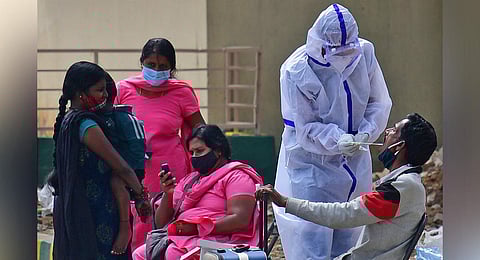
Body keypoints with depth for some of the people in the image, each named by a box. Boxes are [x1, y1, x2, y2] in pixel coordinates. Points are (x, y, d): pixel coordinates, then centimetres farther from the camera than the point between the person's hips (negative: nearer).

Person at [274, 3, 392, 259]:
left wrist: (366, 132, -16)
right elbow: (304, 129, -17)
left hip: (354, 161, 5)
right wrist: (337, 140, -33)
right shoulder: (297, 72, -21)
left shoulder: (364, 54, -8)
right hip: (311, 165, -5)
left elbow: (379, 103, 2)